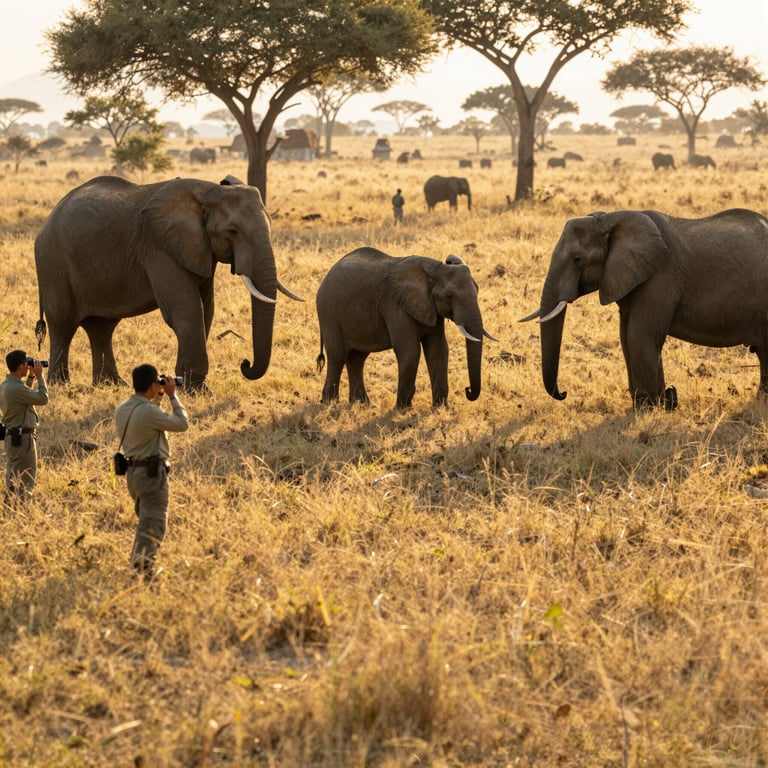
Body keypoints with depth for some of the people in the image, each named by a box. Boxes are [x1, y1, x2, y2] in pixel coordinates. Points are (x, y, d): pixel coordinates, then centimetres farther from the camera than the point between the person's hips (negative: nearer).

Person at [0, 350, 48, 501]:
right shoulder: (16, 387, -21)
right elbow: (43, 398, -18)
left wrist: (31, 376, 18)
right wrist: (39, 376, -8)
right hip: (23, 437, -10)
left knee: (13, 479, 14)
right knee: (25, 482, -6)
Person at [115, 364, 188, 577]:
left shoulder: (122, 409, 5)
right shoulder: (149, 411, -22)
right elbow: (182, 423, -12)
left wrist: (157, 399, 17)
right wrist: (172, 396, -3)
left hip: (133, 470, 9)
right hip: (152, 472, -9)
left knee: (145, 523, 23)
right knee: (152, 528, -4)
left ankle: (136, 565, 29)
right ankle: (144, 573, -7)